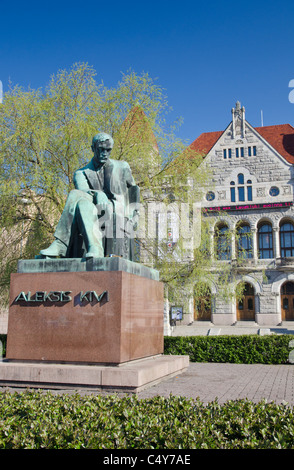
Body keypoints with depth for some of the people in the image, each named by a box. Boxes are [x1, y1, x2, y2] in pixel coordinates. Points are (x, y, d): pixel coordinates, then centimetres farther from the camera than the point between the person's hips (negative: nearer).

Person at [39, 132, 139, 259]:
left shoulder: (122, 167, 19)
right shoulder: (81, 173, 15)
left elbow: (133, 189, 32)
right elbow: (82, 190, -8)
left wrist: (134, 213, 21)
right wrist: (97, 195, -29)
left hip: (118, 215, -2)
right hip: (96, 217, 2)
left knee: (82, 204, -31)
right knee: (75, 194, -32)